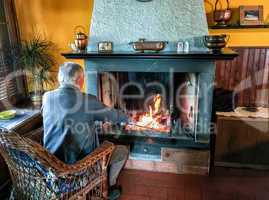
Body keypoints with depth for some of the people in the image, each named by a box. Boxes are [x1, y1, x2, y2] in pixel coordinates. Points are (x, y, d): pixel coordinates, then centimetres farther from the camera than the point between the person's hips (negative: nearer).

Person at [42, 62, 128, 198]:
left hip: (53, 162, 7)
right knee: (122, 151, 15)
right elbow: (111, 115, -1)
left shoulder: (47, 98, -4)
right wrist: (126, 117, 22)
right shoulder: (88, 101, -18)